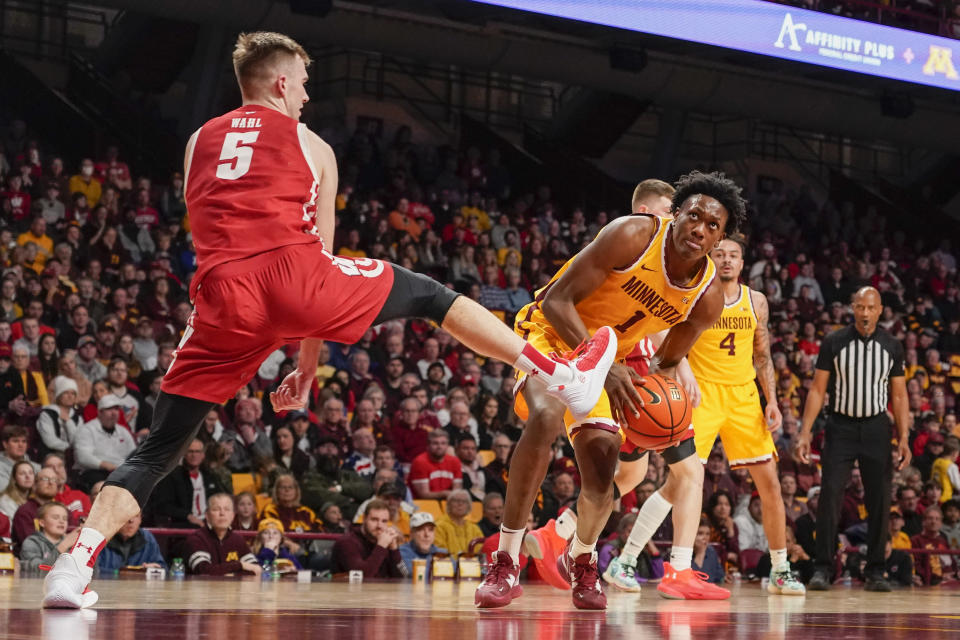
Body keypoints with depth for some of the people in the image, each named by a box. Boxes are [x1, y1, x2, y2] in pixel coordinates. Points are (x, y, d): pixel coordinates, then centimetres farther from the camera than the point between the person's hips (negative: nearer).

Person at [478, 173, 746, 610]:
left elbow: (667, 362, 5)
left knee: (601, 474, -7)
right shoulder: (633, 236, -27)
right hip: (551, 330, -5)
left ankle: (580, 559, 28)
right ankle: (505, 564, -28)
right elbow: (556, 300, -27)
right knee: (546, 415, -34)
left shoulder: (708, 299, -11)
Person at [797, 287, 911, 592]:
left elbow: (899, 396, 7)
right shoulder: (833, 343, -3)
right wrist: (805, 433, -8)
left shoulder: (892, 346, 3)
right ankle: (822, 569, -6)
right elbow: (817, 390, -1)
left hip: (876, 427, 2)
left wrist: (904, 438, -2)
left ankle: (874, 572, 8)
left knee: (879, 500, 0)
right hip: (841, 426, -2)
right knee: (830, 495, -9)